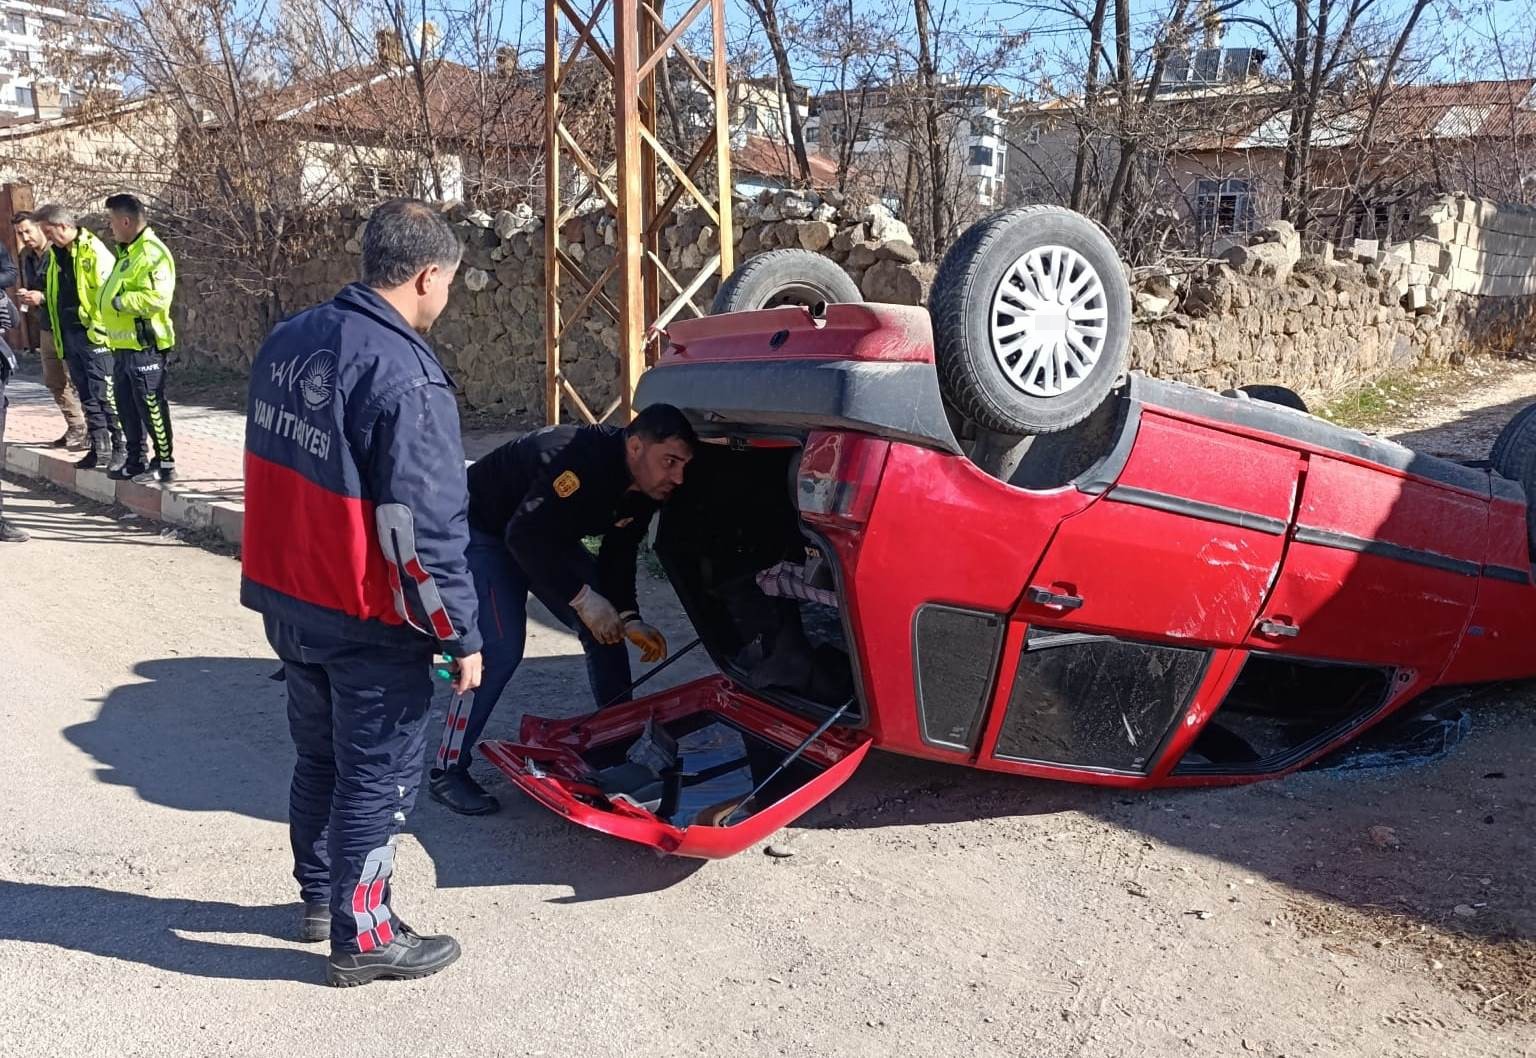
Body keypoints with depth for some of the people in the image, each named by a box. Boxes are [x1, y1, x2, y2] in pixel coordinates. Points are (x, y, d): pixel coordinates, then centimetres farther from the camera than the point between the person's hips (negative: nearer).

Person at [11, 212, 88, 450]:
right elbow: (22, 285, 26)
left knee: (72, 381, -8)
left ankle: (82, 431, -2)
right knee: (54, 382, 11)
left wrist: (43, 297, -19)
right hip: (45, 327, 9)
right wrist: (22, 295, 4)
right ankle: (75, 427, 19)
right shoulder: (26, 256, 13)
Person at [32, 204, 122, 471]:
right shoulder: (58, 254, 15)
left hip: (94, 336, -9)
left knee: (105, 394, -7)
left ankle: (121, 449, -1)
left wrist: (98, 328, -17)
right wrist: (41, 298, 12)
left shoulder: (93, 251, -12)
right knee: (87, 397, 11)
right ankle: (99, 448, 17)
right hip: (70, 335, 9)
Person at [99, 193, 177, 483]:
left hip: (144, 346, -10)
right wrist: (105, 320, 12)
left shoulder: (152, 253, -16)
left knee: (151, 406, -4)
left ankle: (165, 464, 4)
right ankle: (135, 462, 24)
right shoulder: (127, 252, 18)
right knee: (128, 407, 15)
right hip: (123, 345, 10)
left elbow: (156, 297, -28)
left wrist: (121, 301, -18)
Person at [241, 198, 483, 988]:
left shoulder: (288, 341, 3)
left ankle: (319, 894, 39)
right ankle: (361, 936, 19)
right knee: (379, 774, 7)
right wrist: (461, 635, -15)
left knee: (319, 754, 23)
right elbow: (429, 529, -23)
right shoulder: (406, 377, -23)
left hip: (285, 597, 8)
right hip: (366, 620, -8)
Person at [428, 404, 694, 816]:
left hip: (547, 536, 9)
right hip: (485, 531, -8)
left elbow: (618, 557, 1)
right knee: (501, 648, -20)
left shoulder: (644, 490, -9)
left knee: (605, 630, 2)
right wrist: (582, 598, -35)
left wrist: (629, 619, -13)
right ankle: (448, 771, -10)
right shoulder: (583, 459, -36)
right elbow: (525, 535, -38)